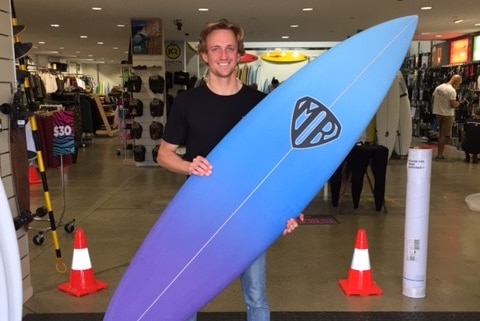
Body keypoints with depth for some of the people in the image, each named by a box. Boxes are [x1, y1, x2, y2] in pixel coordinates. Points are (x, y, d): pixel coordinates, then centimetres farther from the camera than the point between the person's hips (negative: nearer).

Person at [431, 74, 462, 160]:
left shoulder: (438, 87, 8)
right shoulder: (452, 90, -16)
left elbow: (432, 100, 12)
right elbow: (453, 105, -20)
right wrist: (457, 104, 0)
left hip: (438, 113, 8)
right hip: (447, 115, -8)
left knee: (441, 134, 16)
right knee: (445, 135, 0)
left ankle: (440, 153, 19)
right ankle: (439, 154, 1)